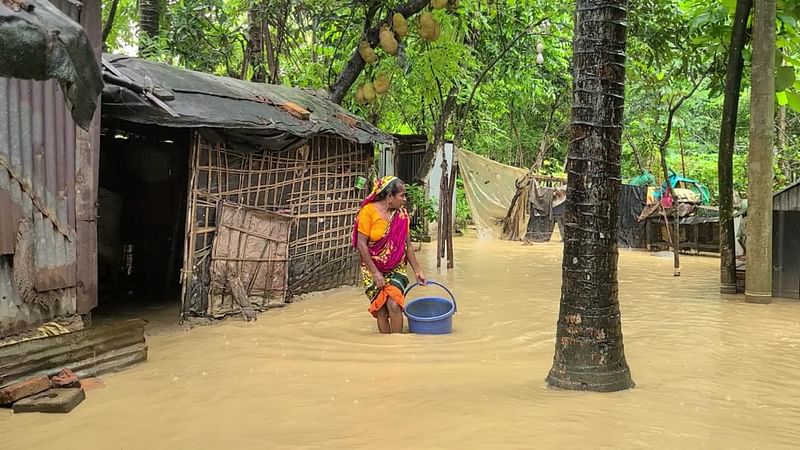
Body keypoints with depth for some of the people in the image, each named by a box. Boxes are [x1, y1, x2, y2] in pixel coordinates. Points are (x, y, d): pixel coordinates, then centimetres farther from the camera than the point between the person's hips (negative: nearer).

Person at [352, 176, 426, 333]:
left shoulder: (402, 214, -1)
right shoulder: (369, 211, -13)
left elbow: (408, 246, 7)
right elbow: (361, 244, -13)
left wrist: (418, 271, 7)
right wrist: (375, 273, -14)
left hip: (396, 269, 2)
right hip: (373, 269, -2)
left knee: (394, 305, -16)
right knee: (381, 310, -3)